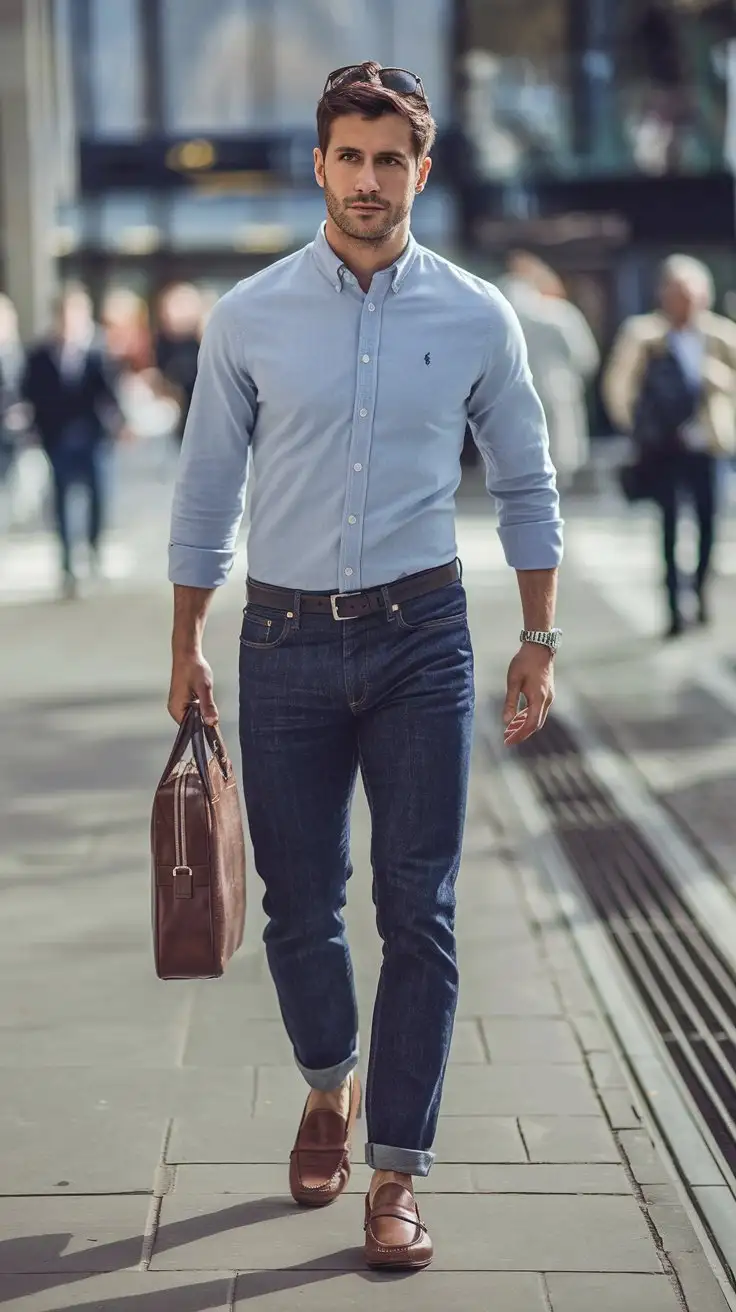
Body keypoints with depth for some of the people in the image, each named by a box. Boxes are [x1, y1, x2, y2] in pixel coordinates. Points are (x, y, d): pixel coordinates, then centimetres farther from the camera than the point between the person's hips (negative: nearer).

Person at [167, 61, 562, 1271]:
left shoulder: (476, 319, 1)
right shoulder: (249, 318, 1)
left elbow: (526, 487, 9)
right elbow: (206, 489, 7)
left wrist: (540, 642, 6)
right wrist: (187, 647, 6)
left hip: (420, 637, -1)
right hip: (286, 639, 1)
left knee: (418, 913, -4)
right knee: (299, 904, 8)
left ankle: (395, 1177, 3)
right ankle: (330, 1091, 36)